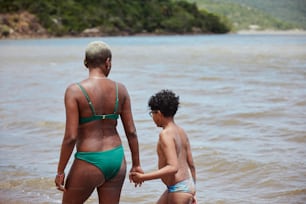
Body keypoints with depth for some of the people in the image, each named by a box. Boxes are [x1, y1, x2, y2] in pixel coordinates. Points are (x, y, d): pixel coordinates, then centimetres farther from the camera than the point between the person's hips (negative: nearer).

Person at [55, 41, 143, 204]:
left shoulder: (75, 91, -13)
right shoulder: (120, 89, 0)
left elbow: (70, 137, -15)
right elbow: (131, 131, 3)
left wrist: (60, 171, -6)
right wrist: (136, 164, 14)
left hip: (90, 162, -4)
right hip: (116, 159, 5)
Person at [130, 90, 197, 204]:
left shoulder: (166, 134, -17)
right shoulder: (181, 132, 9)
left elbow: (173, 167, -25)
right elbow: (191, 164, 12)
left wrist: (143, 177, -24)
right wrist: (192, 193, 20)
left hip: (179, 189, -9)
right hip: (188, 185, 9)